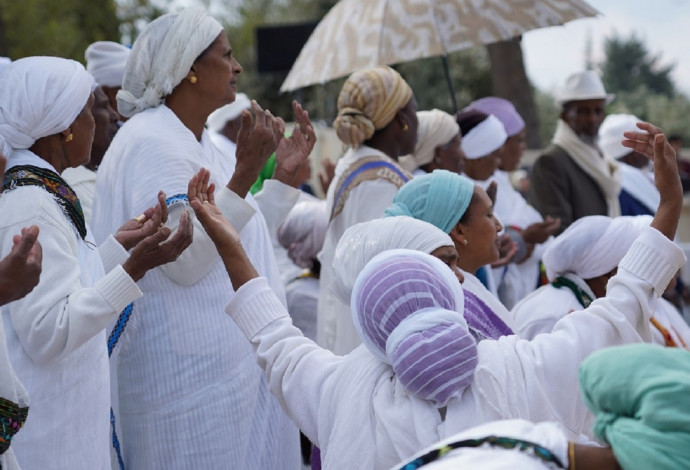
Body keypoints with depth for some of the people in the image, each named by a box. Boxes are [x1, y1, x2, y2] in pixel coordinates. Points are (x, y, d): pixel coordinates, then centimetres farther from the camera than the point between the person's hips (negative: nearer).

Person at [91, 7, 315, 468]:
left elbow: (246, 244, 19)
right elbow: (185, 261, -25)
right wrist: (244, 172, -27)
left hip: (236, 357, 10)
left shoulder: (200, 142, 14)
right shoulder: (150, 143, -15)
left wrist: (286, 172, 11)